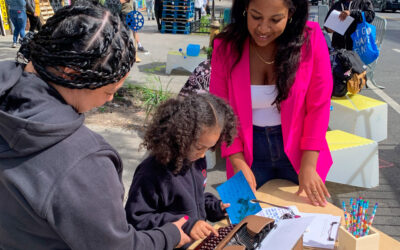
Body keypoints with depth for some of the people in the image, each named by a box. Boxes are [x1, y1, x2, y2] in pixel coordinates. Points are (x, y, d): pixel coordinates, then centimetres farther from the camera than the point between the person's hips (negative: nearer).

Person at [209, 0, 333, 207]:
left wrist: (308, 166, -12)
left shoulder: (311, 38, -14)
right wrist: (238, 164, -11)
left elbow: (319, 106, -9)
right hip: (250, 153, 1)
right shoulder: (226, 46, -11)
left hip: (298, 151, 0)